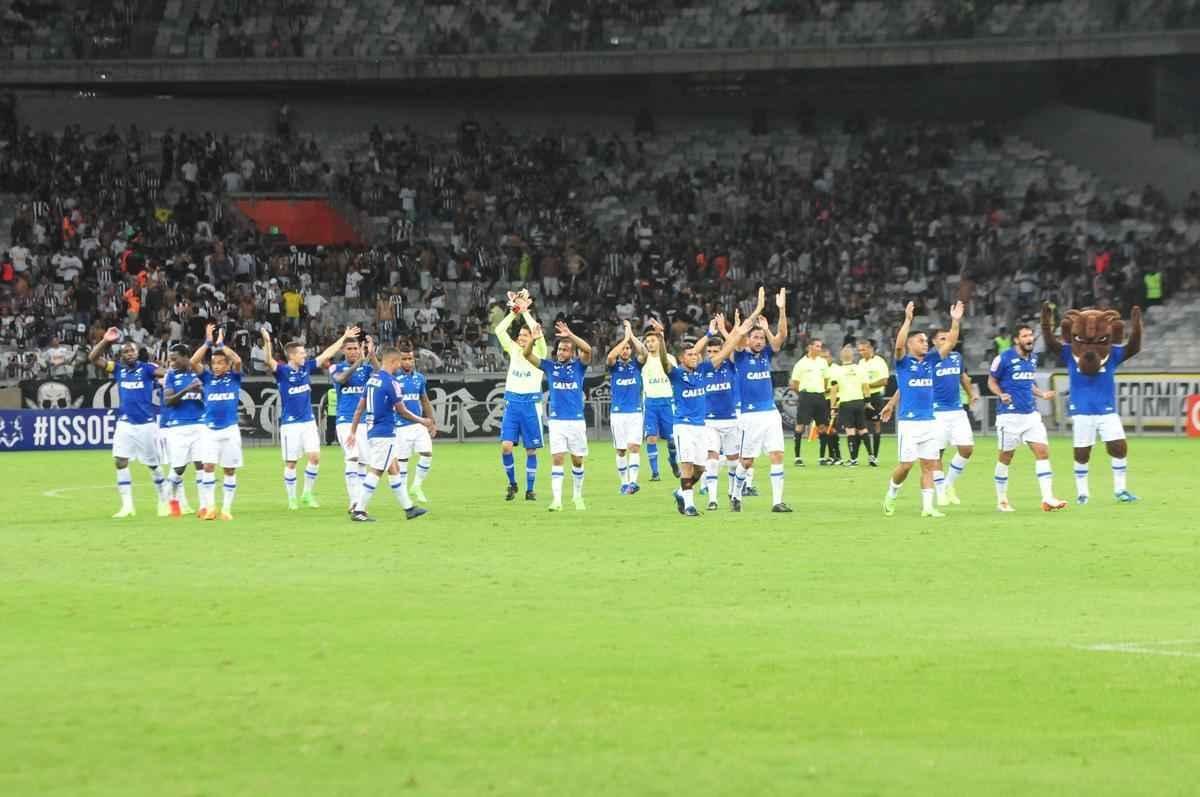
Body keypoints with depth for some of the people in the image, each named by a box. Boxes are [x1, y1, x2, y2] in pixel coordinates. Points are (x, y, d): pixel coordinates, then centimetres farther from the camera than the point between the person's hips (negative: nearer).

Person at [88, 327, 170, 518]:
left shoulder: (146, 368, -5)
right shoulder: (118, 369, 5)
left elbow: (167, 373, -21)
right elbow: (93, 358, 1)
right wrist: (105, 341, -12)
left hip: (146, 423, -3)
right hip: (125, 423, 3)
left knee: (153, 464, 7)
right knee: (120, 462, -7)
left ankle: (164, 502, 24)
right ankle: (127, 506, 0)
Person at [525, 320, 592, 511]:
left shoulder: (578, 365, 1)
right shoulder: (550, 365, 5)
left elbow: (587, 350, -17)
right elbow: (527, 354, -1)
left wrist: (570, 335, -28)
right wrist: (533, 339, -20)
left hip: (577, 420, 0)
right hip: (557, 420, 0)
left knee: (577, 460, 9)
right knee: (557, 459, -10)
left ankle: (577, 496, 27)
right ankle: (556, 500, -15)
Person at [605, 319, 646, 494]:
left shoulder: (636, 365, 5)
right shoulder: (614, 366, 3)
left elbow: (643, 353, -14)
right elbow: (610, 357, -19)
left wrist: (631, 336, -16)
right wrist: (625, 338, -19)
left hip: (635, 412, -1)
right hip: (618, 413, 1)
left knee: (634, 446, -15)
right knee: (621, 450, 6)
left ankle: (633, 481, -22)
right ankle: (624, 482, 16)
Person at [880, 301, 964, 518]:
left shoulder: (930, 361, 11)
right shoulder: (904, 362, -2)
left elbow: (950, 343, 9)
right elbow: (899, 344, -22)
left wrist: (955, 321, -3)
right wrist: (908, 320, -28)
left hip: (929, 421, 5)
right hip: (909, 422, -5)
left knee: (929, 465, 2)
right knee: (906, 464, -5)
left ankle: (927, 506, 4)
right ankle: (890, 495, 18)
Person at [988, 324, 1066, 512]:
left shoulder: (1033, 359, 11)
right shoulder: (1004, 359, -8)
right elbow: (992, 381, 0)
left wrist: (1041, 393, 9)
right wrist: (1001, 394, -18)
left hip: (1031, 414, 5)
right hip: (1010, 415, -5)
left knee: (1042, 451, -6)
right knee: (1005, 457, 4)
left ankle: (1047, 498, -8)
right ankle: (1001, 500, 17)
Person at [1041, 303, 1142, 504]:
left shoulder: (1112, 353, -1)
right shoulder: (1070, 353, -3)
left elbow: (1133, 347, -12)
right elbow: (1051, 344, -13)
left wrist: (1136, 326, -28)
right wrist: (1046, 323, -28)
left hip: (1108, 411, 1)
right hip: (1082, 413, -1)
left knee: (1119, 448, -4)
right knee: (1081, 454, 5)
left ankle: (1120, 489, 11)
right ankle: (1081, 492, 19)